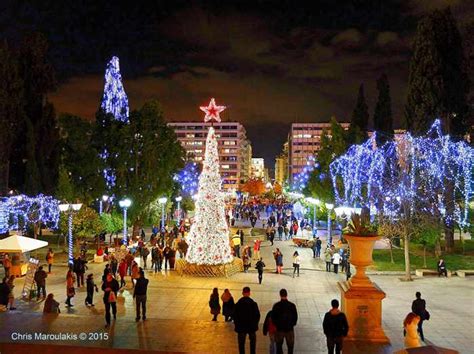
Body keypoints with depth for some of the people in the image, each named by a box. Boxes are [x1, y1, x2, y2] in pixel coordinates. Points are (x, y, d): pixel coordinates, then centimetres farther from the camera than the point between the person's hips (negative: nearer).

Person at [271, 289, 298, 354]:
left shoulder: (276, 305, -10)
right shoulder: (292, 305, -9)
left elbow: (273, 317, -3)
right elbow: (295, 317, -3)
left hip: (279, 329, 0)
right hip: (289, 329, 0)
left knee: (279, 346, 14)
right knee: (290, 346, 12)